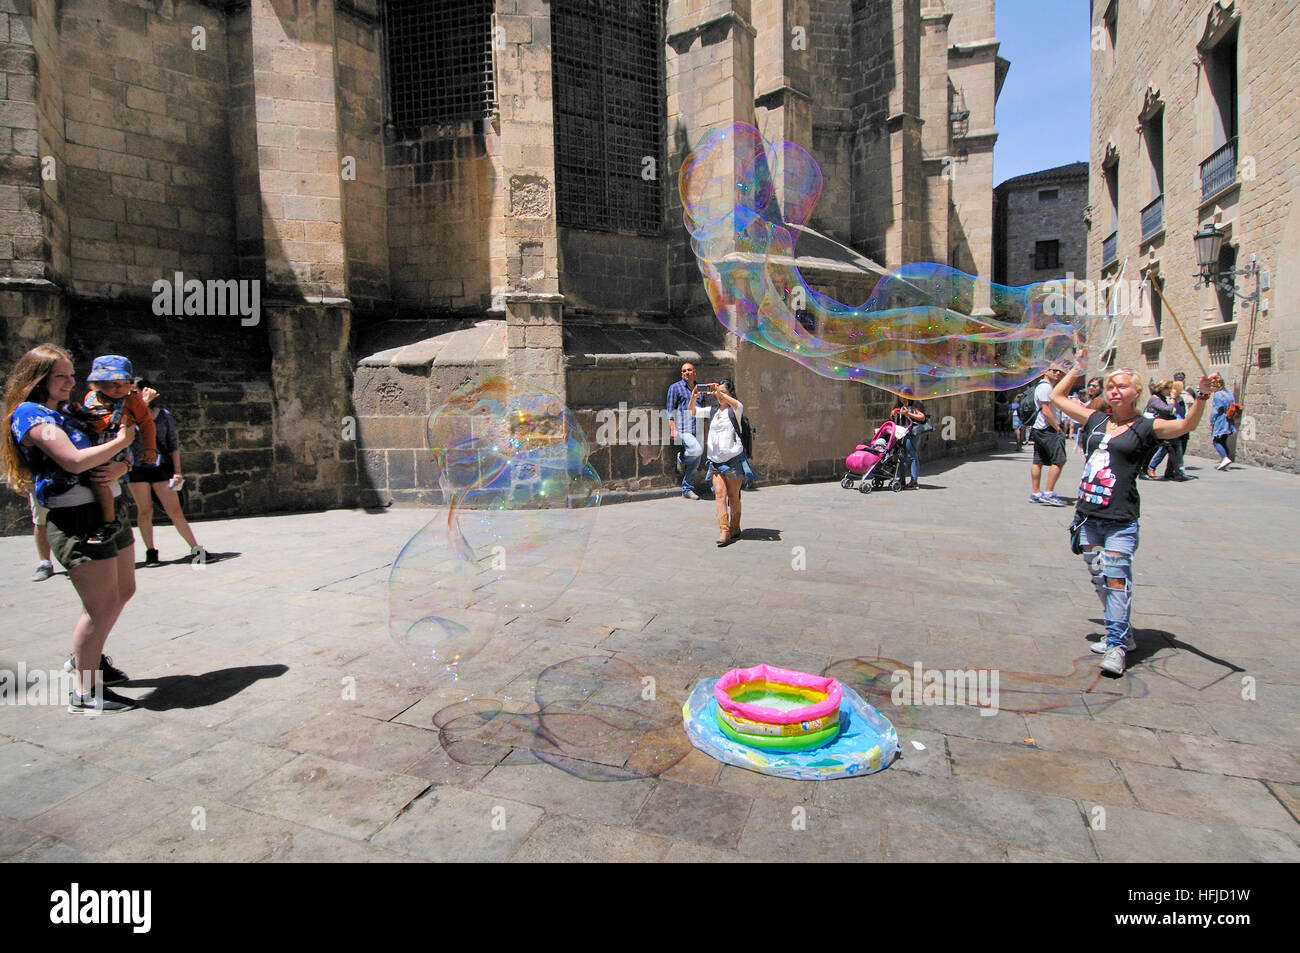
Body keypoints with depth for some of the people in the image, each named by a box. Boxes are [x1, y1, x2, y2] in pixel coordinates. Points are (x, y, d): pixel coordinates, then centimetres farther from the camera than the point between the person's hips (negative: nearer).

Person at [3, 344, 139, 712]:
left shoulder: (69, 412, 18)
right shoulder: (30, 414, -8)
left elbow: (116, 459, 16)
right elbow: (74, 461, -23)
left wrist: (117, 468, -8)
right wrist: (121, 440, -11)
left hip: (112, 510, 9)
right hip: (78, 520, -9)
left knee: (123, 590, 18)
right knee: (101, 606, -8)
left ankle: (87, 658, 37)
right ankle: (83, 691, 5)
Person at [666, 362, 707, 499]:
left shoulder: (699, 390, 21)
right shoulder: (675, 387, 6)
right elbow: (671, 410, 0)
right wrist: (673, 429, -10)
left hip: (697, 431, 6)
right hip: (682, 429, -6)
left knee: (697, 460, 3)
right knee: (697, 450, -29)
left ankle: (687, 490, 13)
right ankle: (681, 458, 2)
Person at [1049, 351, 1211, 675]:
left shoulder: (1145, 427, 0)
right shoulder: (1096, 420, 13)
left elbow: (1187, 425, -17)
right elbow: (1057, 396, 22)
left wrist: (1202, 396, -32)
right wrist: (1078, 366, 23)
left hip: (1121, 518, -5)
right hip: (1089, 514, 5)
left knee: (1116, 578, -11)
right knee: (1100, 579, 11)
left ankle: (1116, 646, -6)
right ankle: (1123, 634, 26)